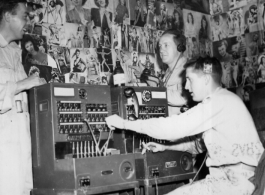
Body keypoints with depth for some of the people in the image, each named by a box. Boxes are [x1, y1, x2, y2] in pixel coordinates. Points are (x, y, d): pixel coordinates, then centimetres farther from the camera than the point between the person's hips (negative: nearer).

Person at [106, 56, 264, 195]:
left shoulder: (219, 101, -15)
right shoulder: (220, 101, 17)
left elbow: (173, 126, -19)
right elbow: (203, 143, 27)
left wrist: (124, 123, -11)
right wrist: (166, 147, 22)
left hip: (237, 181, -10)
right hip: (231, 176, 10)